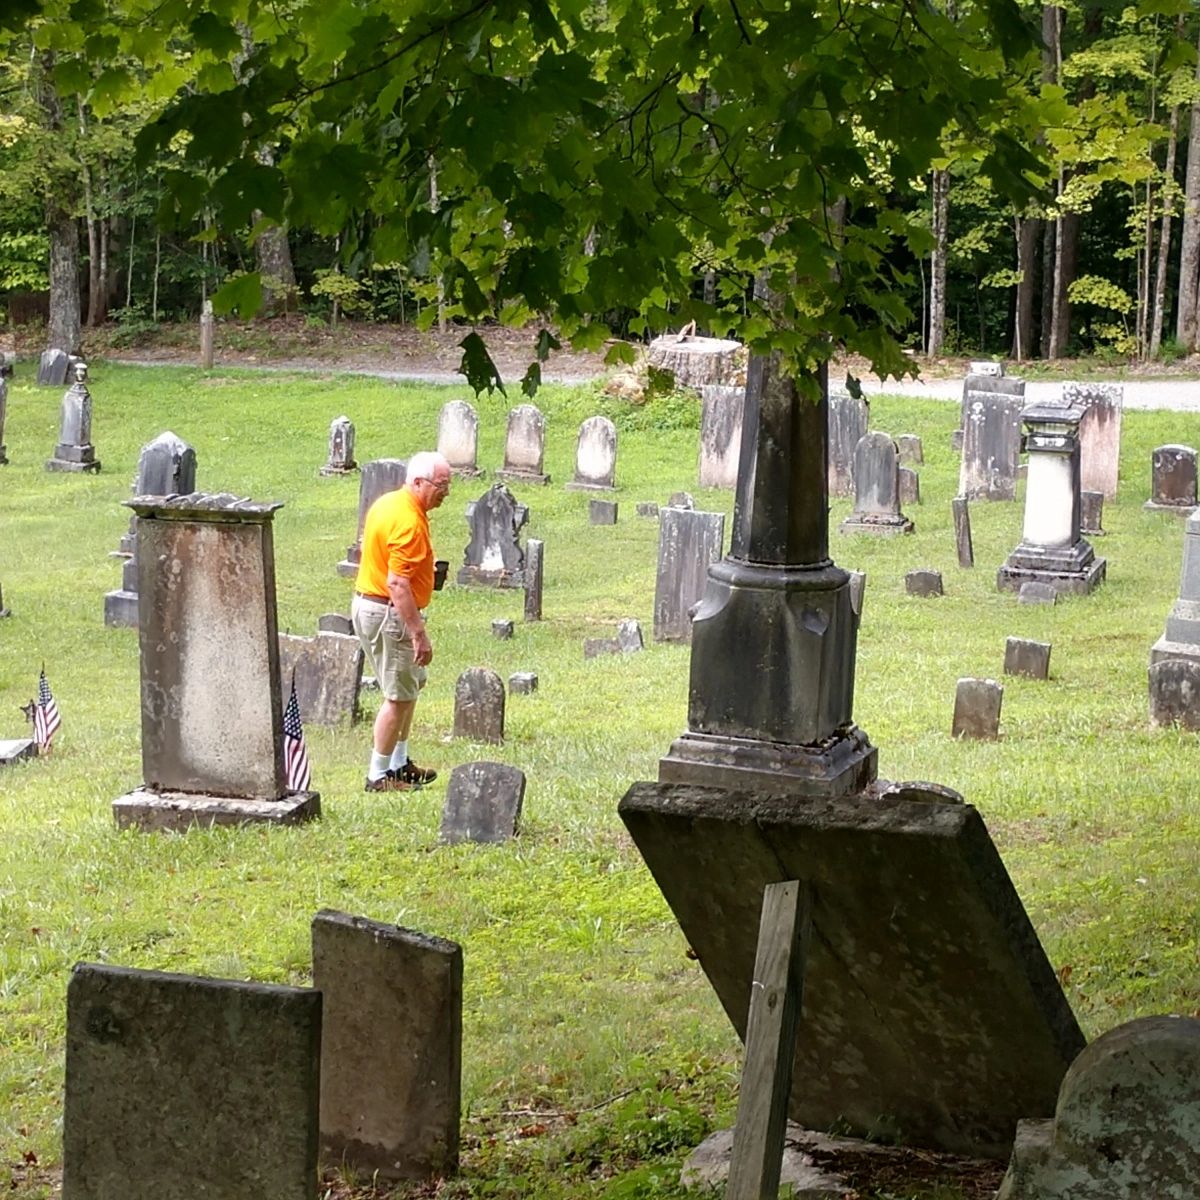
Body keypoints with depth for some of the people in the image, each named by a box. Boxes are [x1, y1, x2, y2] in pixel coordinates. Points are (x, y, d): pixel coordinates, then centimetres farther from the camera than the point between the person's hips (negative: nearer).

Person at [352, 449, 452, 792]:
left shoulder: (387, 503, 10)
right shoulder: (409, 522, -23)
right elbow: (398, 584, -28)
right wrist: (419, 634, -28)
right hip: (388, 614, -11)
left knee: (412, 684, 21)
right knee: (399, 696, -1)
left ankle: (399, 763, 30)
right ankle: (379, 776, 7)